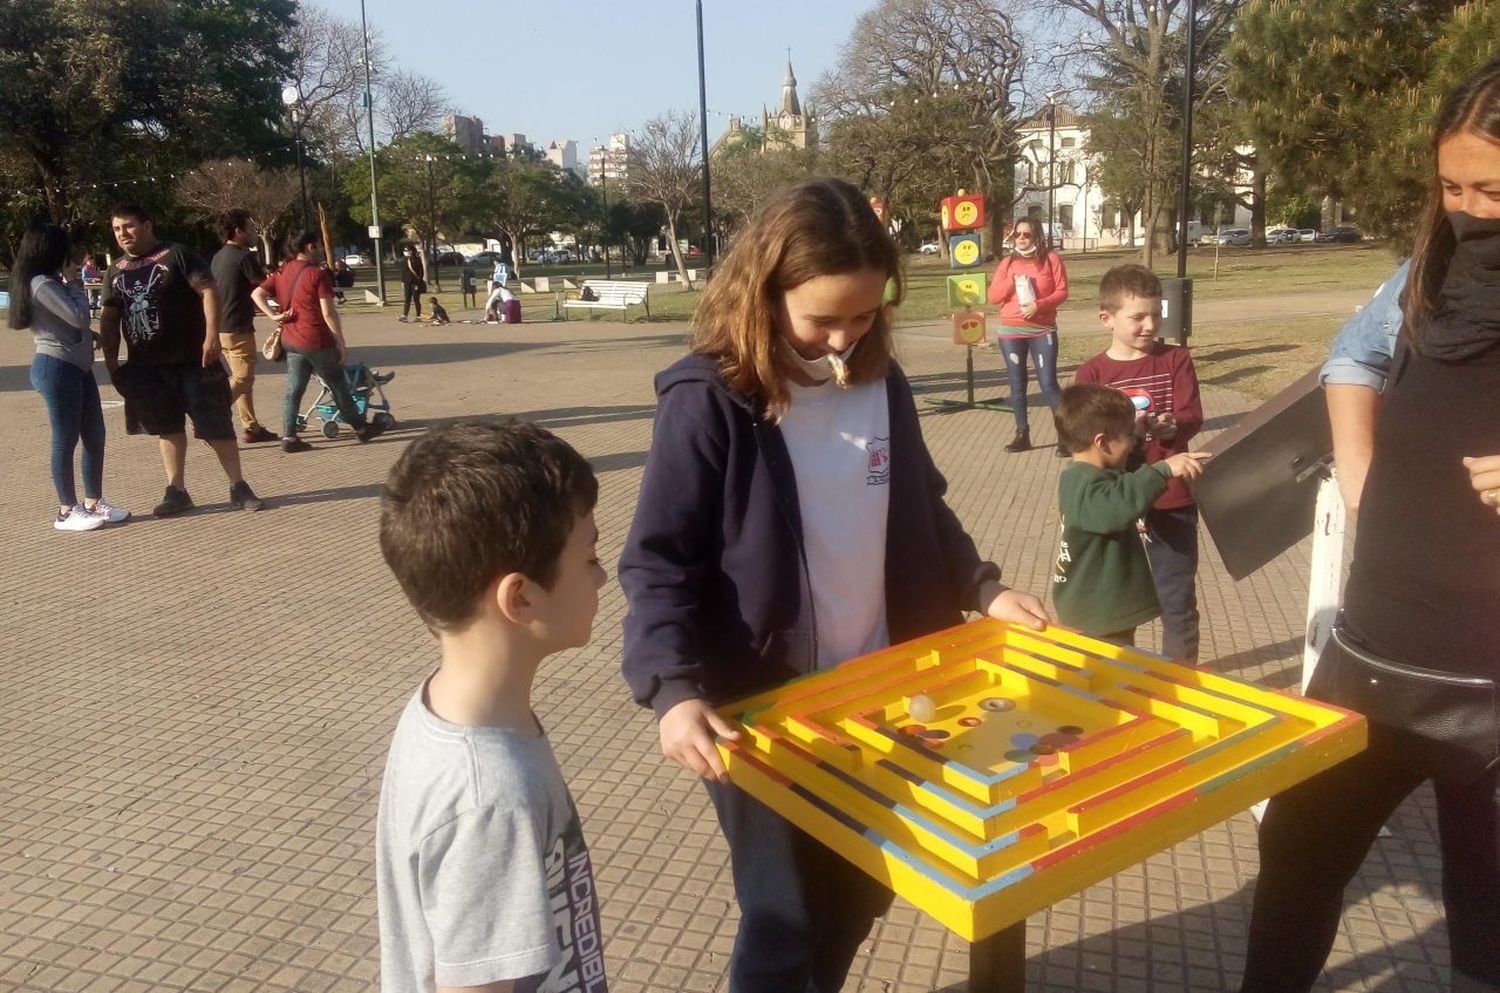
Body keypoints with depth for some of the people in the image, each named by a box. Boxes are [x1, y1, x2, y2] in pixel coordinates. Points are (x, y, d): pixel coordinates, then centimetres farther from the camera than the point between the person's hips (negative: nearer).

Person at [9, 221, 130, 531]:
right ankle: (67, 511, 4)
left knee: (95, 436, 11)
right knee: (66, 440, -3)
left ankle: (94, 502, 20)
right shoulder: (42, 284, -15)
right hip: (57, 368, -10)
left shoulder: (50, 283, 17)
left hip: (77, 367, 10)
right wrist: (74, 283, -5)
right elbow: (79, 316, -18)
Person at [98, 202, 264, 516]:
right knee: (167, 428, 12)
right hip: (146, 365, 6)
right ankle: (176, 491, 20)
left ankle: (239, 487, 5)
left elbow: (208, 291, -14)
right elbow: (109, 317, 15)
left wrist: (212, 335, -24)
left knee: (215, 424, -3)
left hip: (192, 359, -6)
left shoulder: (176, 255, -6)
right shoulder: (117, 270, 12)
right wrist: (111, 361, 8)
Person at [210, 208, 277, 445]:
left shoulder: (218, 257, 14)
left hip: (221, 327, 9)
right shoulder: (243, 256, -14)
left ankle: (251, 428, 18)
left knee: (242, 377, 14)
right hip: (238, 328, -9)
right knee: (242, 379, -6)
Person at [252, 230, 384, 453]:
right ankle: (361, 428, 20)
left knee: (294, 390, 7)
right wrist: (341, 343, -11)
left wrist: (274, 316, -3)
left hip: (290, 340, 6)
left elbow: (257, 294, 3)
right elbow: (328, 312, -15)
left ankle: (289, 437, 3)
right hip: (317, 340, -6)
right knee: (338, 386, 7)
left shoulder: (282, 273, 9)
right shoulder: (317, 274, -12)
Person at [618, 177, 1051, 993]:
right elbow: (659, 562, -17)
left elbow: (920, 518, 15)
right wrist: (674, 689, -29)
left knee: (858, 895, 21)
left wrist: (982, 589, 3)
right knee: (785, 913, 9)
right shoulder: (708, 403, -17)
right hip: (763, 706, -5)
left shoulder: (882, 385, 2)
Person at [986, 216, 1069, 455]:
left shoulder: (1051, 258, 1)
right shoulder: (1007, 262, 8)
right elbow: (993, 296, 4)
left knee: (1048, 383, -9)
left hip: (1043, 331, -3)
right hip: (1011, 332, 3)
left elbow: (1062, 292, -4)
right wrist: (1012, 281, -12)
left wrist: (1040, 305, -19)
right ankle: (1022, 435, 15)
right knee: (1017, 384, 7)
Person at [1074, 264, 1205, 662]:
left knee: (1177, 598, 10)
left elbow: (1192, 417, -9)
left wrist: (1170, 427, -30)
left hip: (1172, 499, 0)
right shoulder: (1091, 373, -4)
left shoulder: (1176, 360, 0)